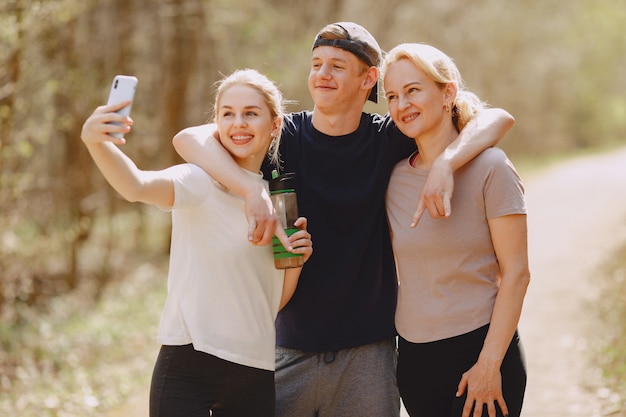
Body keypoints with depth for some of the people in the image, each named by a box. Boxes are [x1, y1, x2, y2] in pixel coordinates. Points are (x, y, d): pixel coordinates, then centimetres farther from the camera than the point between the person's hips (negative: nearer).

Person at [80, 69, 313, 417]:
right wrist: (96, 143, -48)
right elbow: (137, 187, -30)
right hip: (188, 365, -5)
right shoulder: (200, 183, -6)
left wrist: (296, 260, -4)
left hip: (255, 375, 6)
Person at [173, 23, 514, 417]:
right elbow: (188, 139, -15)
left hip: (369, 350, 0)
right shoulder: (286, 136, -3)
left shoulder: (387, 138, -2)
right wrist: (253, 192, -31)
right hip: (292, 347, 0)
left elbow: (497, 119, -6)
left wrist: (445, 164, -25)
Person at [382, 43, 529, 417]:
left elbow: (516, 273, -10)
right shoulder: (396, 178, 6)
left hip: (480, 349, -5)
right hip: (413, 356, 5)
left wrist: (489, 364, -13)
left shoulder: (489, 168, -8)